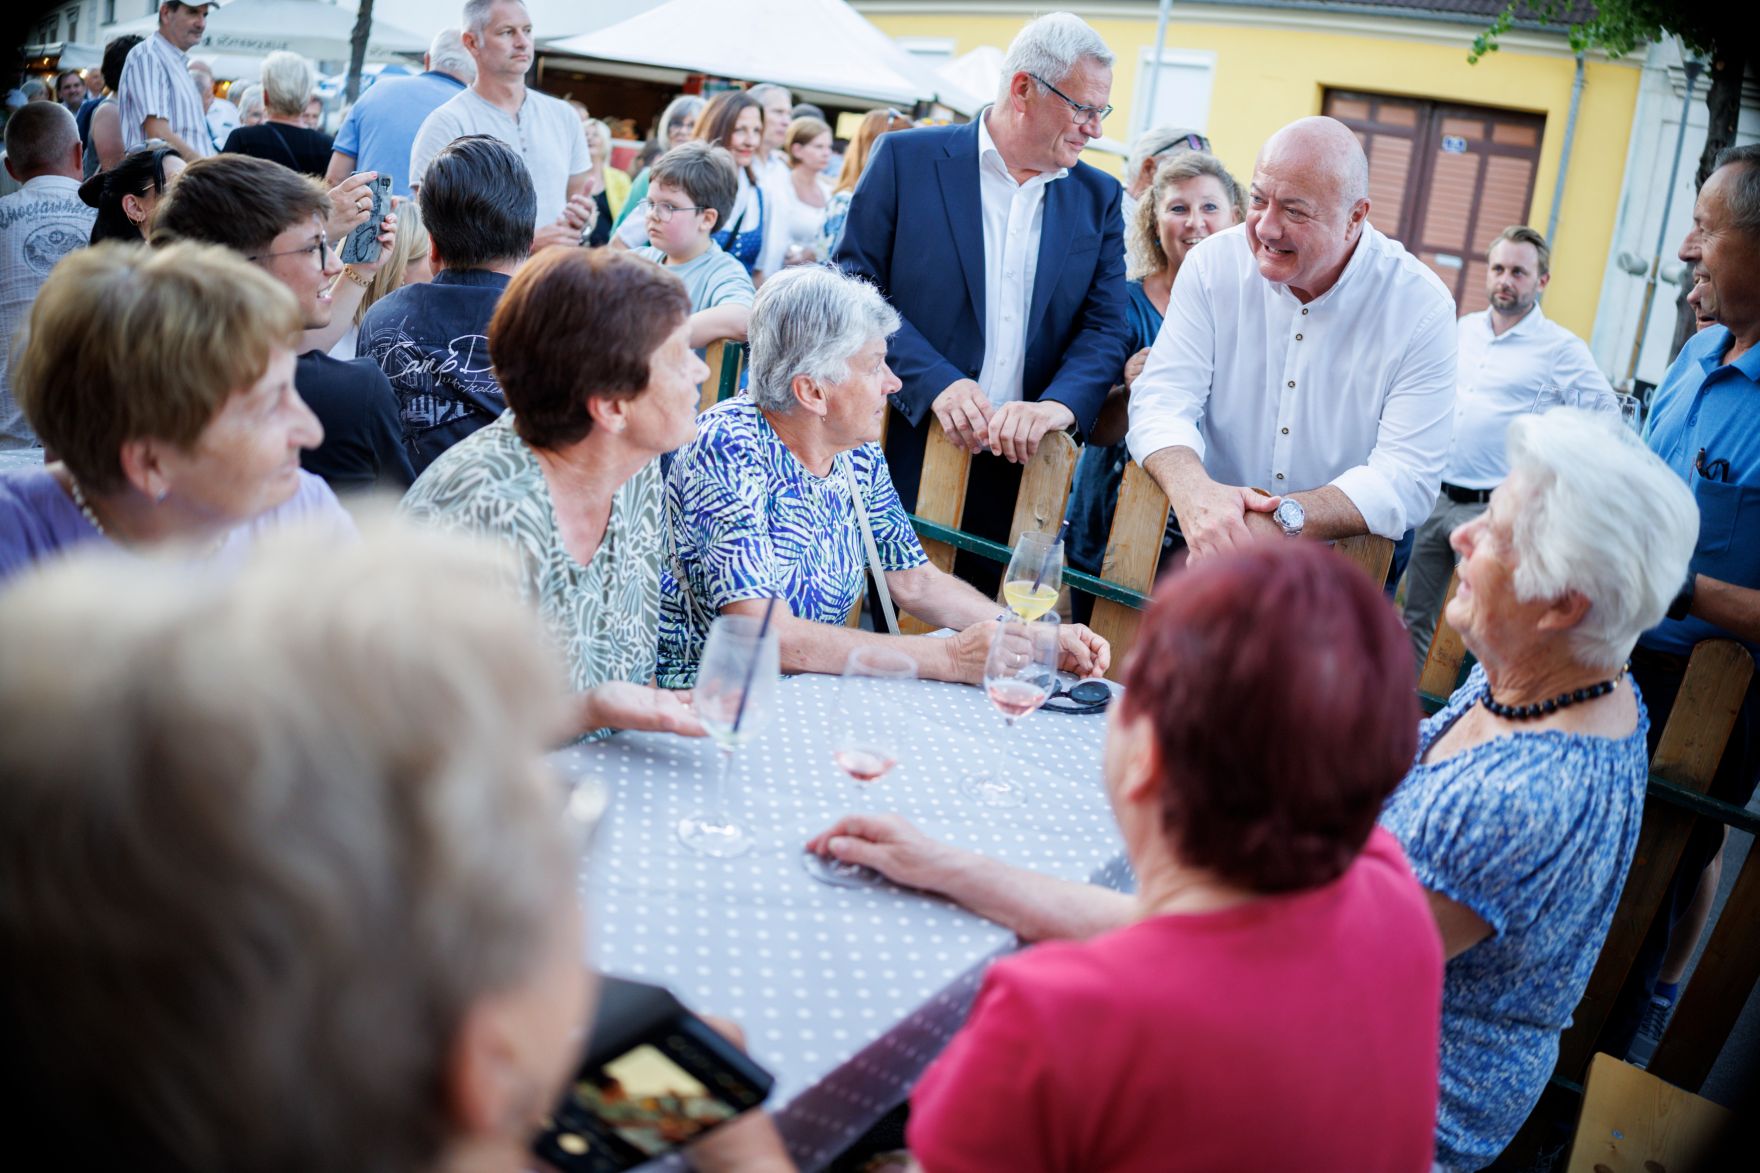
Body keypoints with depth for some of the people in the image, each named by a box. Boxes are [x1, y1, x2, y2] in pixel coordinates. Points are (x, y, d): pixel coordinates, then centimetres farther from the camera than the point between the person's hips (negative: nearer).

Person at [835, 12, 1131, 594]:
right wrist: (936, 381, -17)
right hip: (907, 455, -2)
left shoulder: (1098, 197, 11)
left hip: (1023, 471, 3)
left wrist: (1060, 404, -16)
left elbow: (1106, 328, 5)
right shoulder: (906, 158, 0)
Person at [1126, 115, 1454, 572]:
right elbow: (1163, 399, -7)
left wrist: (1284, 519, -31)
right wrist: (1194, 492, -30)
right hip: (1211, 543, 1)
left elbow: (1407, 478, -14)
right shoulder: (1215, 264, -1)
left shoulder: (1421, 306, -8)